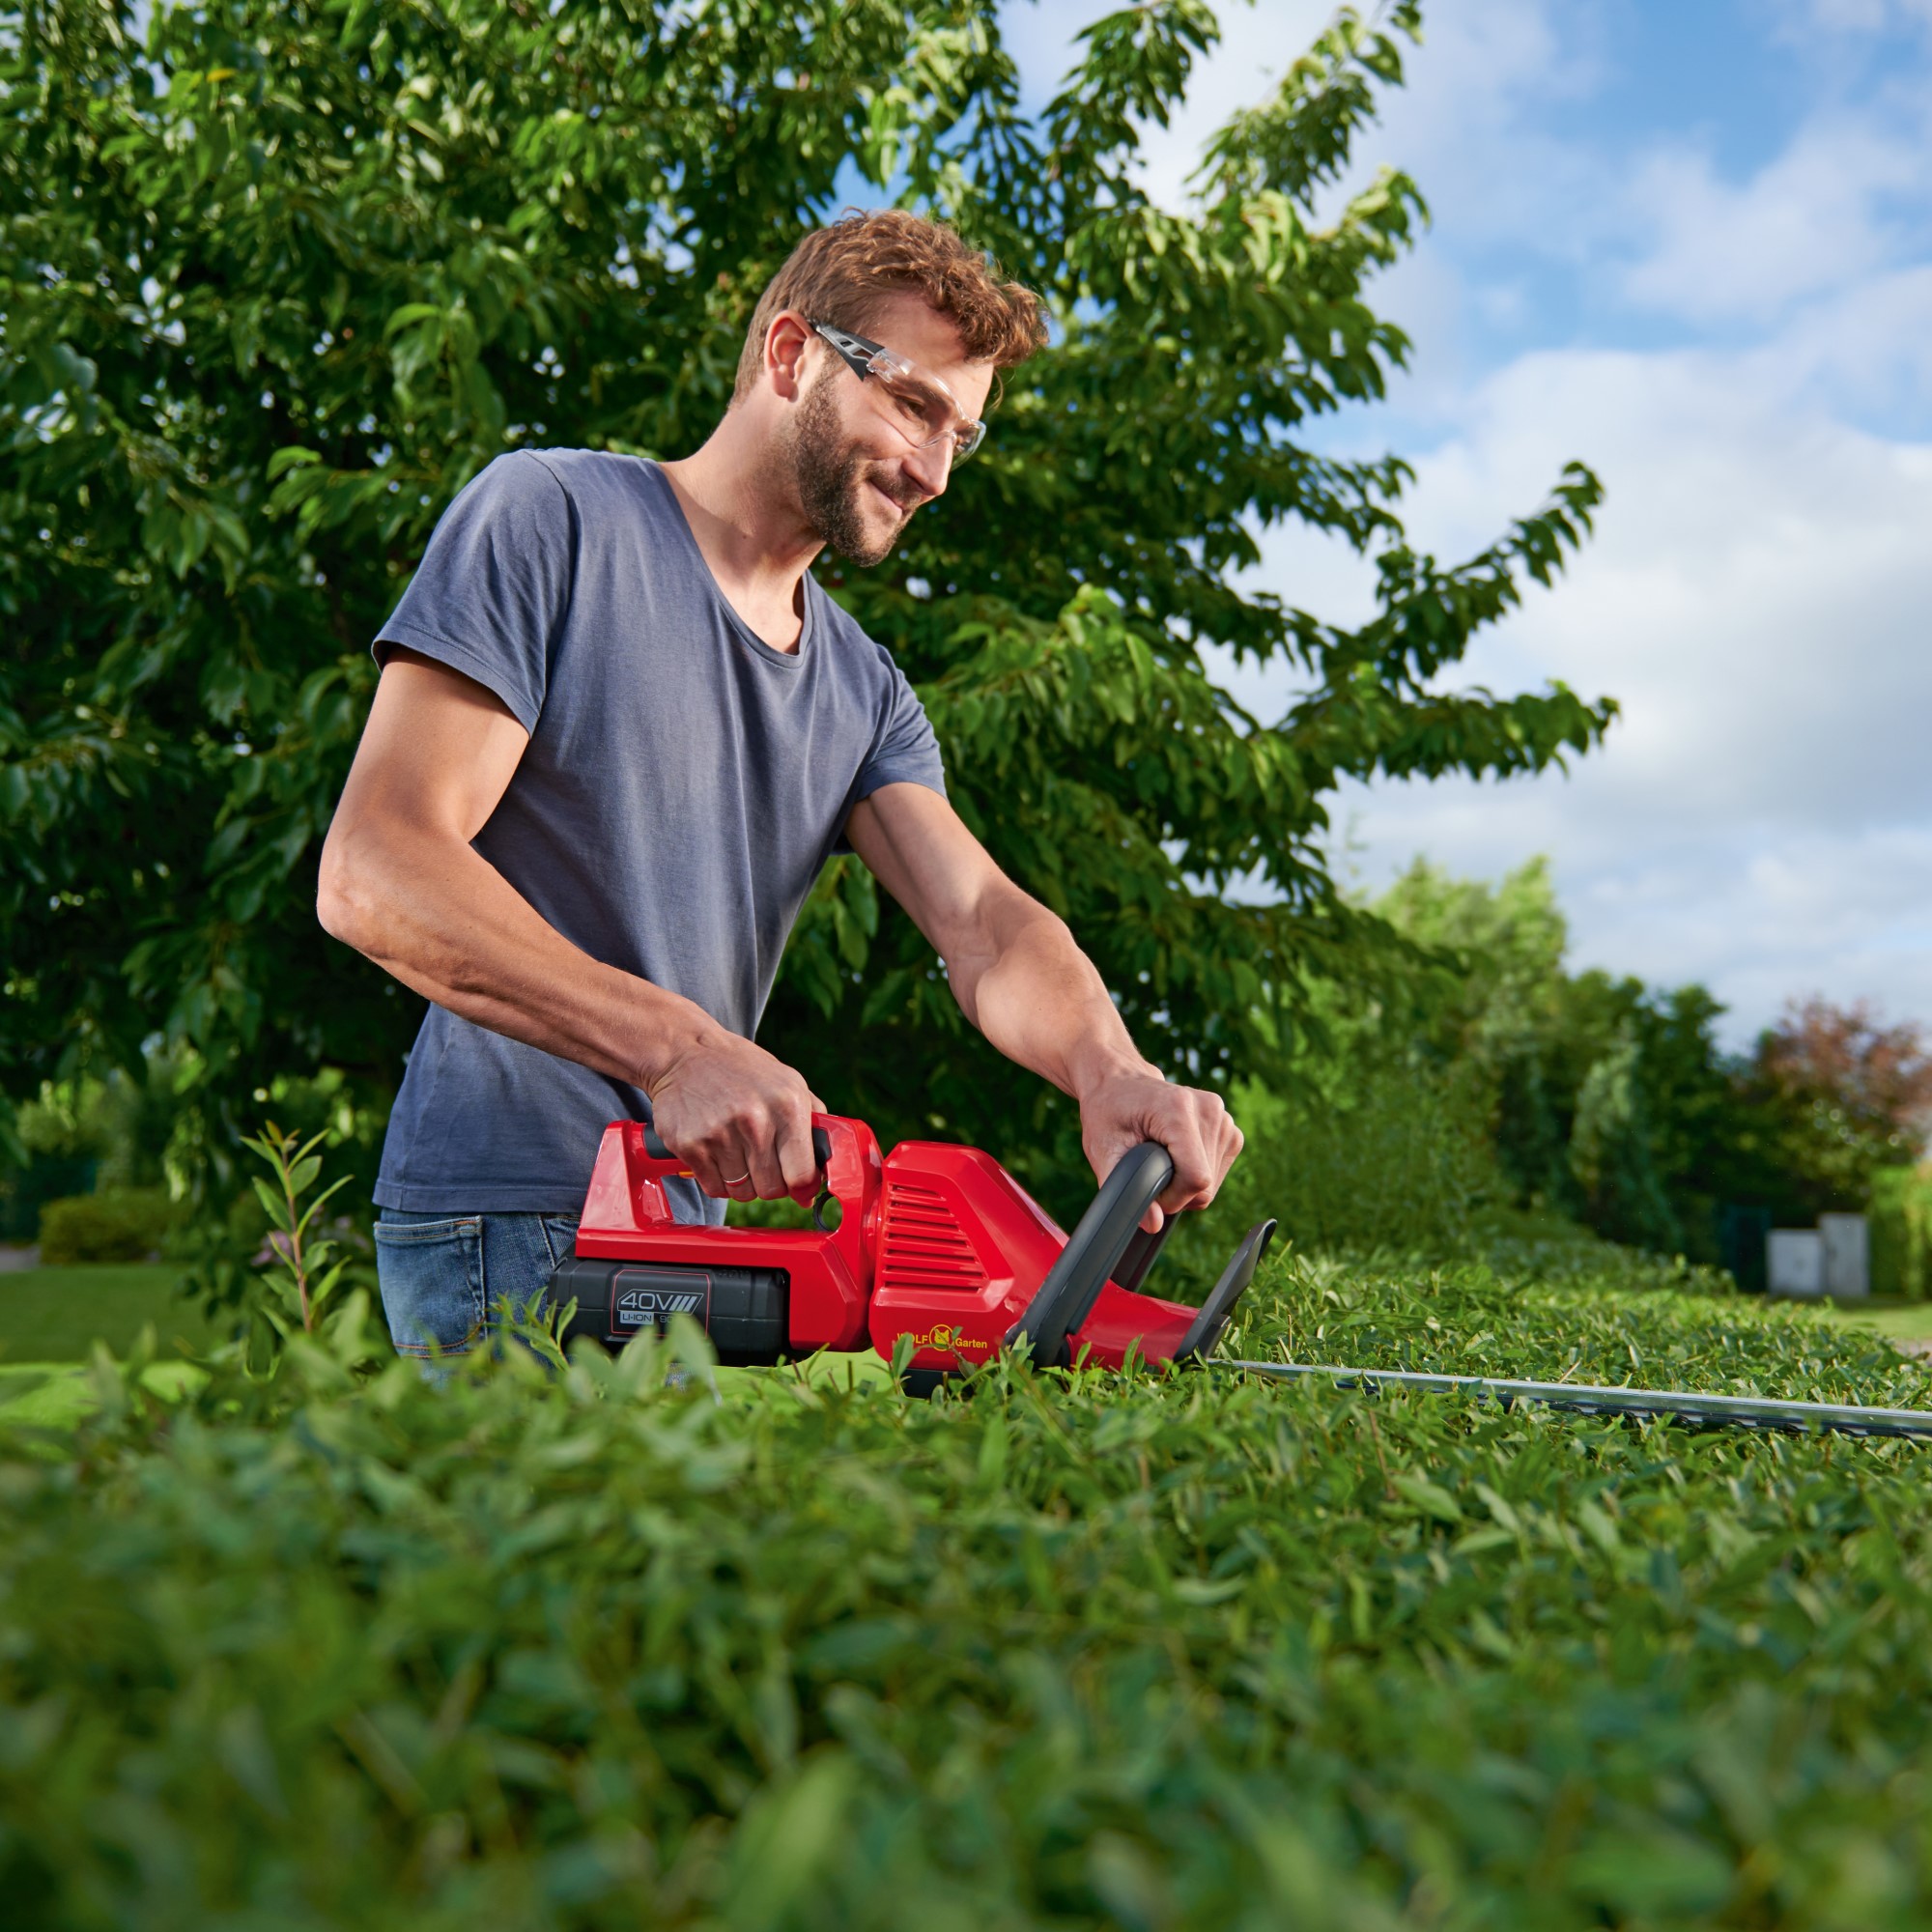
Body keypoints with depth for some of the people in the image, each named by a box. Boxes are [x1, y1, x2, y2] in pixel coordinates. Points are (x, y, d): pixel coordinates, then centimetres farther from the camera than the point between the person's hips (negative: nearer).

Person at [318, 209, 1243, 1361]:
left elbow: (987, 929, -1)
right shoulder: (551, 518, -7)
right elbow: (372, 873, -17)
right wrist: (674, 1045, -28)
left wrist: (1109, 1073, -25)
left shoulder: (865, 692, 14)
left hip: (700, 1219, 7)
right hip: (506, 1230, -6)